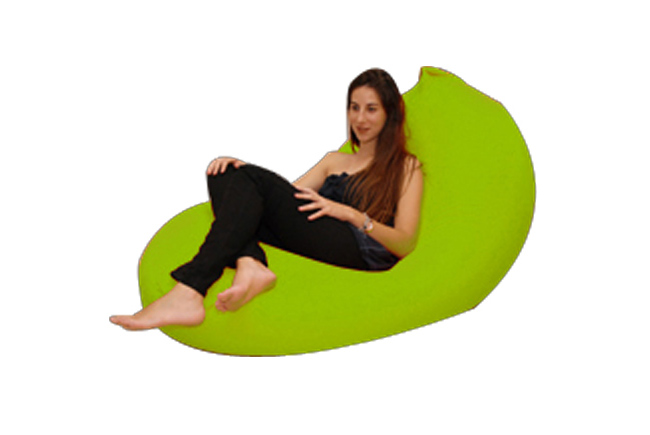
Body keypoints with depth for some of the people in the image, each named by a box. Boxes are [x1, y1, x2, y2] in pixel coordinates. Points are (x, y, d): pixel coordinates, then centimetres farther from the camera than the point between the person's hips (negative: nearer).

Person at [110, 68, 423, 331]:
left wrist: (351, 214, -11)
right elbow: (290, 197, 18)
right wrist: (237, 172, -1)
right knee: (224, 175, -13)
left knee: (252, 178, -23)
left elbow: (405, 243, 5)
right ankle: (250, 266, -41)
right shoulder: (335, 160, 34)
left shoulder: (406, 167, 18)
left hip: (362, 253, -5)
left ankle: (188, 293, -37)